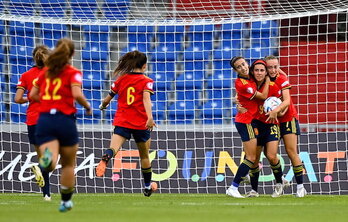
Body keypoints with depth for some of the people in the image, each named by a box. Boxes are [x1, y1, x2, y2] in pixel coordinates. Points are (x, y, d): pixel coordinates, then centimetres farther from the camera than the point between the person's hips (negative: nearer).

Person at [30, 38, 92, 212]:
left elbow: (33, 95, 14)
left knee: (50, 163, -13)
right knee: (68, 164, 18)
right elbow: (77, 94, -16)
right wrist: (88, 107, 2)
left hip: (44, 119, 2)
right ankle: (65, 201, 27)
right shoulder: (73, 73, -1)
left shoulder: (45, 72, 12)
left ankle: (47, 159, -48)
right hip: (65, 119, -2)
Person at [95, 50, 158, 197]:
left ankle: (106, 157, -53)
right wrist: (150, 117, -31)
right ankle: (147, 186, 29)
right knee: (144, 156, 17)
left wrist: (103, 106, 35)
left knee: (114, 148, -18)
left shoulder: (121, 79, 8)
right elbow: (146, 98, -19)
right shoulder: (146, 81, -1)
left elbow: (108, 98, 12)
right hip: (141, 123, -1)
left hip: (121, 122, 1)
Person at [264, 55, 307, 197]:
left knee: (291, 152, -10)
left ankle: (300, 187, -7)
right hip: (271, 121, 4)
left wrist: (275, 111, -39)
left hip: (288, 118, -4)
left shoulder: (282, 79, -13)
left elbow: (287, 101, -22)